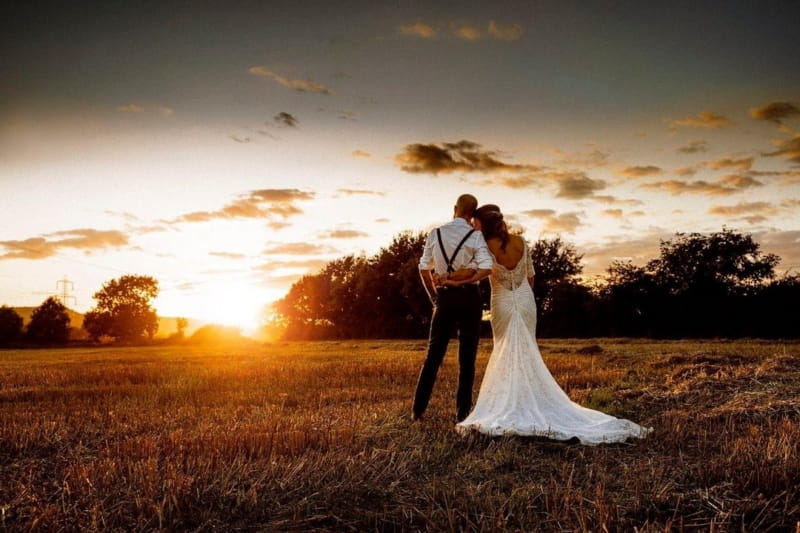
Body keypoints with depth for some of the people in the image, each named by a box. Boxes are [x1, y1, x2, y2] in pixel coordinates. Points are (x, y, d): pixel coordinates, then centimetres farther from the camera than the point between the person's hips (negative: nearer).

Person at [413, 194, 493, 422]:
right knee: (467, 359, 6)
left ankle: (418, 409, 10)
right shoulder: (475, 236, -5)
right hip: (469, 297, -2)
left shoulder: (435, 233, 3)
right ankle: (462, 412, 8)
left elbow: (424, 268, 5)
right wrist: (464, 279, -8)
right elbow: (486, 269, -18)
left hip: (444, 298, 2)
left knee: (433, 355, 10)